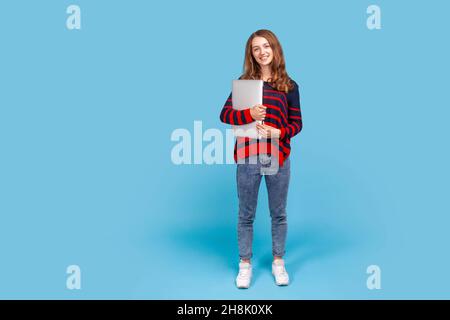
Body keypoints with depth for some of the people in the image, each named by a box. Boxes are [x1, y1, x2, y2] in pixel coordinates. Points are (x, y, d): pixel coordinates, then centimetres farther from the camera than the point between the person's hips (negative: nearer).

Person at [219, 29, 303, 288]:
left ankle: (279, 262, 29)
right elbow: (225, 114, -1)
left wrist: (277, 132, -16)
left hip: (278, 157, 0)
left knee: (279, 213, 12)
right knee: (246, 214, 9)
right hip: (248, 157, 0)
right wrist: (249, 114, -19)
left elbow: (297, 124, 3)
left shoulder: (289, 86, 3)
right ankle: (245, 264, 23)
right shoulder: (243, 82, 4)